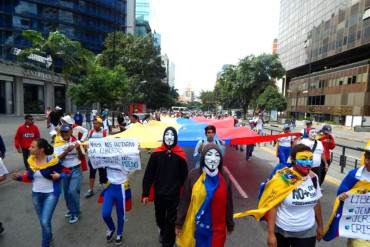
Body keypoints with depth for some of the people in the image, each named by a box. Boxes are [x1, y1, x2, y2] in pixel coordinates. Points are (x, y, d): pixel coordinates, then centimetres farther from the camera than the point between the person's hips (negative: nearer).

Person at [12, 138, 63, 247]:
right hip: (36, 194, 6)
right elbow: (30, 177, 8)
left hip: (51, 194, -6)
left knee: (45, 222, -9)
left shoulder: (52, 160, -21)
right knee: (42, 221, 21)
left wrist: (59, 176, -31)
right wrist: (19, 177, -9)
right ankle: (48, 237, 47)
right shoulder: (31, 160, -4)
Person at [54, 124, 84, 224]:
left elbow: (81, 158, -5)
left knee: (73, 191, -10)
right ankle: (71, 210, 36)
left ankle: (76, 213, 10)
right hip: (64, 171, 3)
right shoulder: (58, 144, -3)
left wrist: (78, 149, -23)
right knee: (67, 192, 14)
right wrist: (67, 151, -28)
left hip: (76, 170, -2)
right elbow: (58, 158, -13)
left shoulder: (76, 142, -5)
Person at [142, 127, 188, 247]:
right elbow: (148, 175, -4)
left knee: (171, 220, 10)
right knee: (159, 217, 24)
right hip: (158, 194, 2)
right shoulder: (156, 154, -9)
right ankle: (163, 231, 55)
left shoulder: (180, 155, -10)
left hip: (174, 195, -2)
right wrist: (145, 193, -3)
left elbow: (184, 176, -4)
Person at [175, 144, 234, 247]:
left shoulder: (225, 178, -8)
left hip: (217, 229, 2)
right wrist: (179, 223, -2)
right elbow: (184, 201, -8)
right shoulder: (194, 175, -15)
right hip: (194, 227, -1)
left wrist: (230, 225, 12)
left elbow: (228, 203, 3)